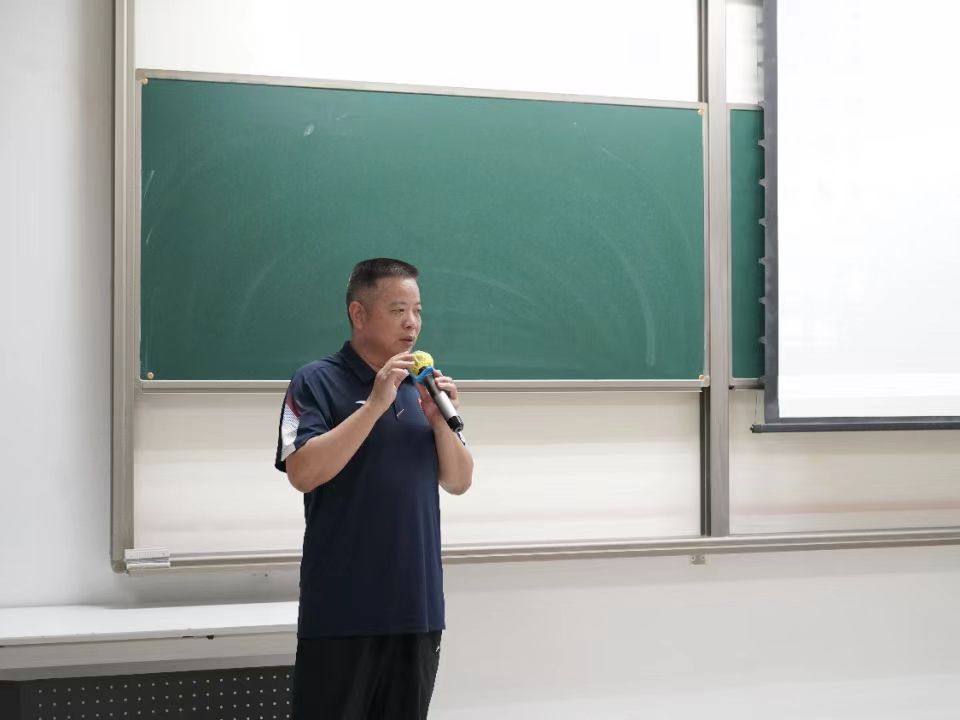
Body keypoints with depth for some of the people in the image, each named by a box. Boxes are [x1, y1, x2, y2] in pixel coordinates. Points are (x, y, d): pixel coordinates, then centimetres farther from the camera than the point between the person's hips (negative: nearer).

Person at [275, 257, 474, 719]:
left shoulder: (421, 386, 12)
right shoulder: (317, 382, -6)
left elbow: (458, 482, 11)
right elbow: (302, 472, -19)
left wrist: (440, 419, -7)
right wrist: (375, 404, -20)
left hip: (417, 603, 6)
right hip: (341, 607, -5)